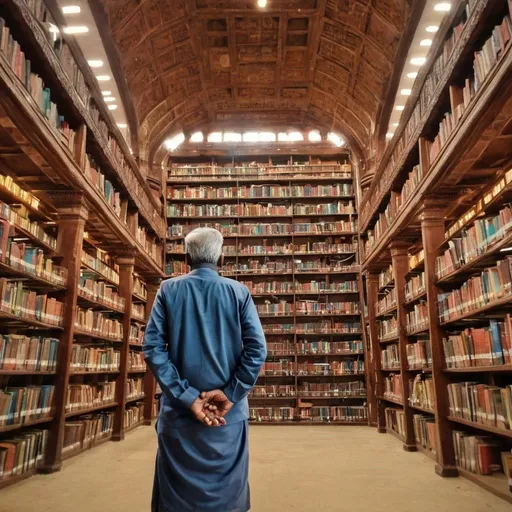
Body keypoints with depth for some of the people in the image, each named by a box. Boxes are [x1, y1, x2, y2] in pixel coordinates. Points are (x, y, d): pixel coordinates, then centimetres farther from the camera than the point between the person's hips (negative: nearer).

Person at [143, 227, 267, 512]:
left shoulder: (169, 290, 0)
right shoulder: (239, 292, -1)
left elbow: (153, 347, -8)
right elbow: (258, 349, -9)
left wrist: (186, 397, -10)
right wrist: (230, 394, -9)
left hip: (179, 411, 0)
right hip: (229, 411, 0)